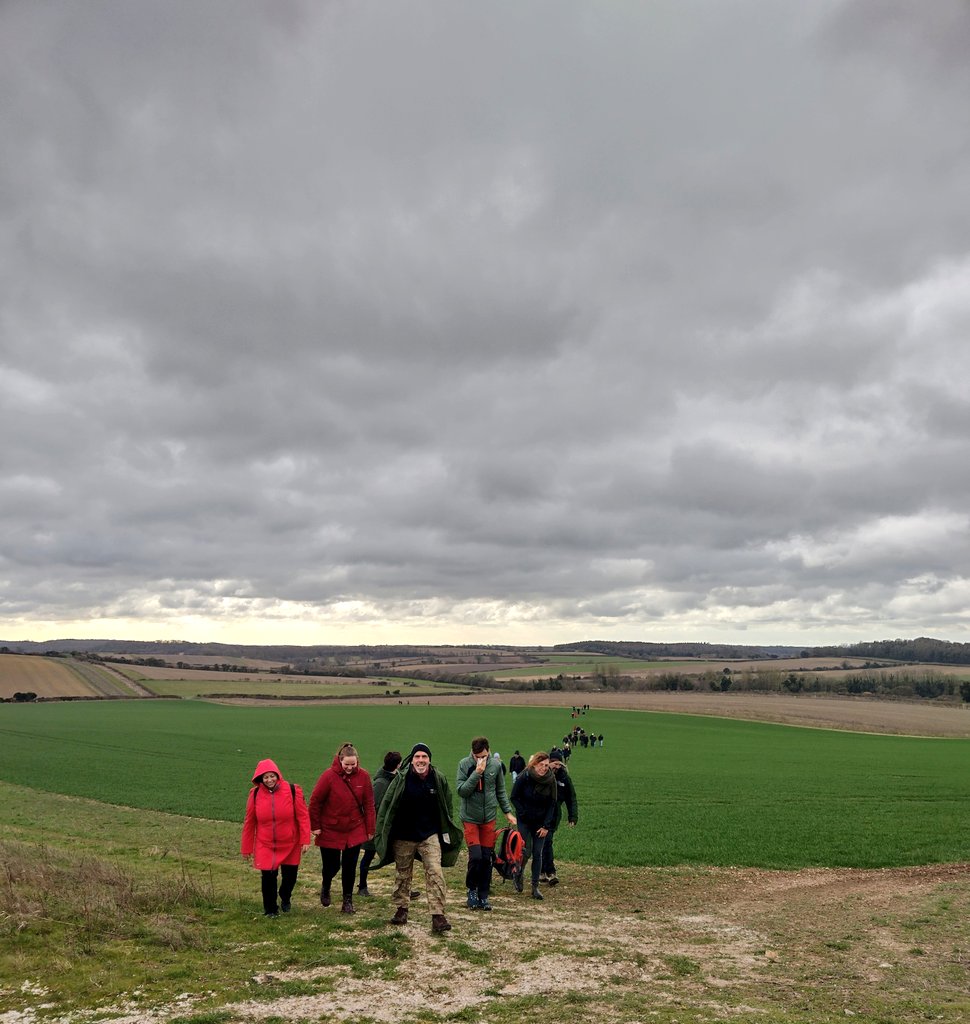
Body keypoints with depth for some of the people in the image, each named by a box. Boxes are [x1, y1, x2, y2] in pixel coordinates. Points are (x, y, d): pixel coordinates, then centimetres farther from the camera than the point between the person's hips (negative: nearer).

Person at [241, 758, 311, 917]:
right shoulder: (255, 794, -7)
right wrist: (246, 848, 5)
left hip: (290, 844, 0)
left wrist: (305, 840, -14)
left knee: (290, 875, 9)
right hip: (265, 845, 0)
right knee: (268, 877, -2)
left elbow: (303, 816, -11)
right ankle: (270, 909, 22)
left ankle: (285, 899, 41)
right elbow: (249, 822, 1)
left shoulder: (293, 790, -13)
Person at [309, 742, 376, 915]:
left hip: (355, 831, 2)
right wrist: (315, 826, -5)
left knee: (350, 867, 4)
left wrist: (370, 829, -1)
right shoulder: (329, 776, -16)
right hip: (330, 831, -2)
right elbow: (315, 801, -8)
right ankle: (326, 887, 41)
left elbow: (369, 804, -2)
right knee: (331, 865, 9)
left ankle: (348, 900, 21)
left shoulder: (363, 776, -8)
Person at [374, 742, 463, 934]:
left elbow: (448, 807, 7)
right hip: (403, 837, 0)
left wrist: (447, 832, 10)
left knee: (435, 873, -10)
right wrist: (382, 833, -5)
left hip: (430, 835, 0)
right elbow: (387, 805, -5)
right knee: (402, 874, 14)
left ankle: (438, 916, -7)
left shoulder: (439, 779, -6)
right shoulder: (401, 779, -12)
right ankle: (401, 909, 32)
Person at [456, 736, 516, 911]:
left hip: (489, 818, 3)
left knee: (487, 859, 6)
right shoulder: (464, 764, -11)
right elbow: (461, 790, -18)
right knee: (475, 856, -11)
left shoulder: (496, 765, -3)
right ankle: (471, 890, 13)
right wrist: (477, 773, -25)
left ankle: (483, 896, 20)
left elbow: (501, 791, 9)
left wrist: (508, 812, 7)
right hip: (470, 818, -3)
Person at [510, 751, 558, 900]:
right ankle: (519, 875, 21)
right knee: (526, 852, -7)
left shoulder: (551, 780, -8)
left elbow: (552, 804, -2)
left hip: (541, 822, 2)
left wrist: (546, 826, -6)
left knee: (537, 854, 2)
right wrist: (523, 814, -11)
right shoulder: (524, 777, -15)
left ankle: (535, 887, 11)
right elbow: (514, 797, -5)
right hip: (525, 821, -2)